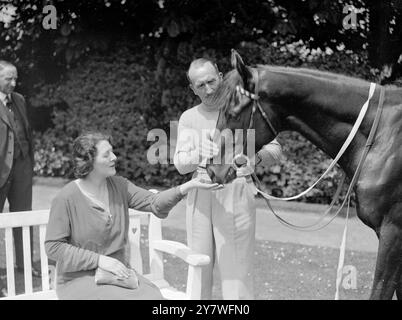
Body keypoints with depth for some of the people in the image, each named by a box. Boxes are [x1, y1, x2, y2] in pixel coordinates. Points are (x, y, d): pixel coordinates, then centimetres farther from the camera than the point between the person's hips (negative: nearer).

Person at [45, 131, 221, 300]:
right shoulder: (66, 198, -13)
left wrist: (187, 186, -22)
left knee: (152, 296, -20)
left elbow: (154, 203, -5)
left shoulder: (118, 185, 3)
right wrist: (99, 260, -19)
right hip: (80, 278, -5)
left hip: (117, 271, 5)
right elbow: (53, 247, -13)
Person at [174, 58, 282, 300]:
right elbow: (180, 164, 0)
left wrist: (255, 157, -25)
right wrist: (199, 154, -23)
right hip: (200, 195, 3)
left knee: (237, 268, -5)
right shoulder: (188, 118, 9)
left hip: (235, 192, -3)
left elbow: (275, 150, -2)